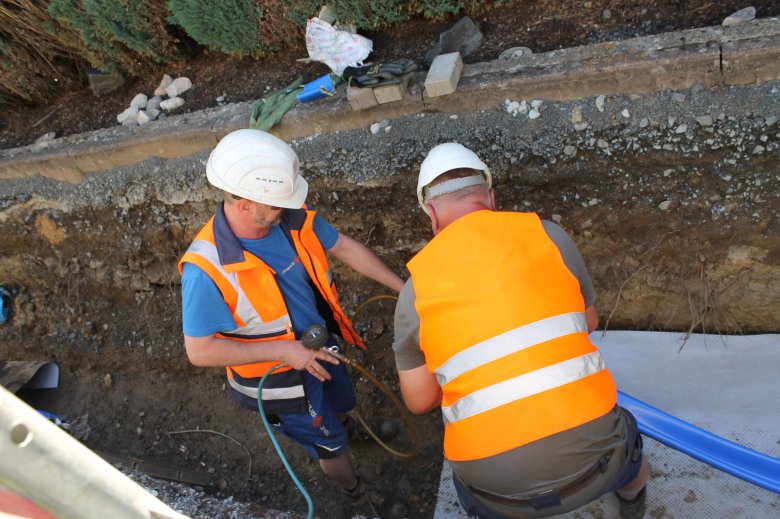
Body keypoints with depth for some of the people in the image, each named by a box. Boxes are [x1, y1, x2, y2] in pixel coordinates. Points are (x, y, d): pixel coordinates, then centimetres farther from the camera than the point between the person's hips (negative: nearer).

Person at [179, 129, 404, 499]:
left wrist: (404, 288, -4)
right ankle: (355, 490, 55)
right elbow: (200, 351, -27)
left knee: (340, 409, 33)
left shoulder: (292, 218, -19)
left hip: (319, 347, 5)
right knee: (329, 441, 21)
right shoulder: (206, 269, -35)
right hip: (279, 379, -5)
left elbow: (346, 248, -5)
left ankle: (341, 431, 71)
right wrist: (281, 350, -32)